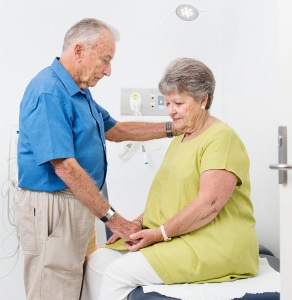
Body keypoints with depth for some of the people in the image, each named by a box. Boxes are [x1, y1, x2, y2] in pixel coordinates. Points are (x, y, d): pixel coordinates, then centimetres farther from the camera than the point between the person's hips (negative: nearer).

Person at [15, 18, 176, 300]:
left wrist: (170, 128, 14)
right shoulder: (48, 93, -20)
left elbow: (114, 130, 21)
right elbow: (65, 168, -25)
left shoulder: (79, 91, 11)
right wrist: (111, 216, -20)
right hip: (52, 207, -10)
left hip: (78, 204, 10)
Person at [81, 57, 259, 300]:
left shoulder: (221, 139, -11)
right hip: (173, 241, 8)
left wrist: (160, 233, -17)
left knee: (118, 274, -19)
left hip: (213, 246, -8)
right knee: (97, 261, -7)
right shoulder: (180, 140, 19)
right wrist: (137, 225, 4)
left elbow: (209, 204, -20)